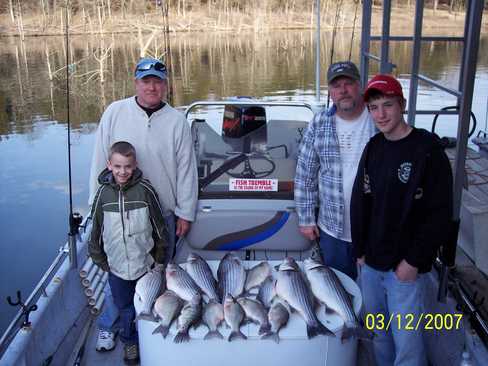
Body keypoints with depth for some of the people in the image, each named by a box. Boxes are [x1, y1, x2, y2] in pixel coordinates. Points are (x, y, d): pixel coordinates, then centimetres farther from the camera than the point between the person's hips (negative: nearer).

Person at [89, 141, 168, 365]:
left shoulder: (145, 190, -14)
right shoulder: (103, 193, -8)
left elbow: (160, 227, -6)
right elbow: (96, 231, 2)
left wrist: (158, 259, -2)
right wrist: (101, 260, 6)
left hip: (145, 264, -1)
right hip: (116, 267, 2)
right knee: (125, 309, 17)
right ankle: (130, 341, 39)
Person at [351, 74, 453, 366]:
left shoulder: (428, 148, -11)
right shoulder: (373, 148, 6)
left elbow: (440, 213, -13)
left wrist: (413, 262, -13)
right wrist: (360, 251, 8)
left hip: (406, 268, -5)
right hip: (370, 265, 5)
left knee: (407, 342, 0)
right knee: (378, 334, 19)